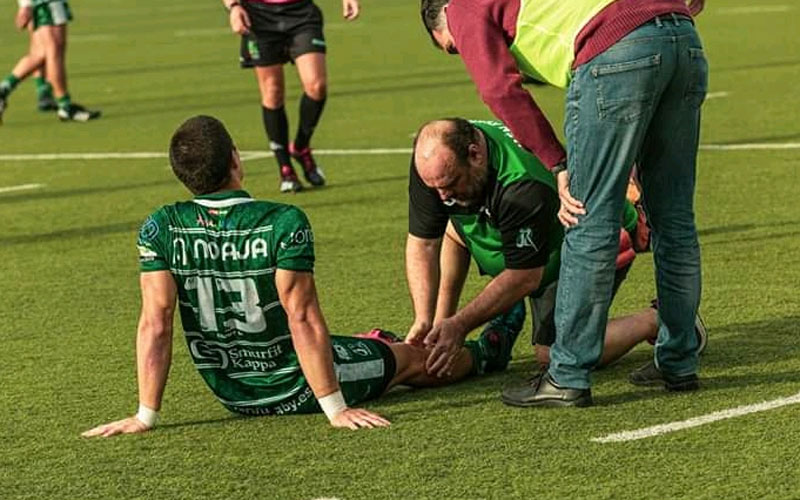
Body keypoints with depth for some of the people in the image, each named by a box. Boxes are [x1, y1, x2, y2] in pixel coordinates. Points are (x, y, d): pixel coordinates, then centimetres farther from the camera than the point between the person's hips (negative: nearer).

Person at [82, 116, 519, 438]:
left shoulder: (159, 231, -16)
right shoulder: (284, 223, -26)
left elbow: (155, 324, -16)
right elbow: (302, 317, -26)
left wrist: (146, 415, -11)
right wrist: (336, 409, -20)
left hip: (230, 394, 4)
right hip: (296, 390, -3)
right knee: (410, 358, 27)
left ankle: (375, 348, 67)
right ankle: (484, 354, 54)